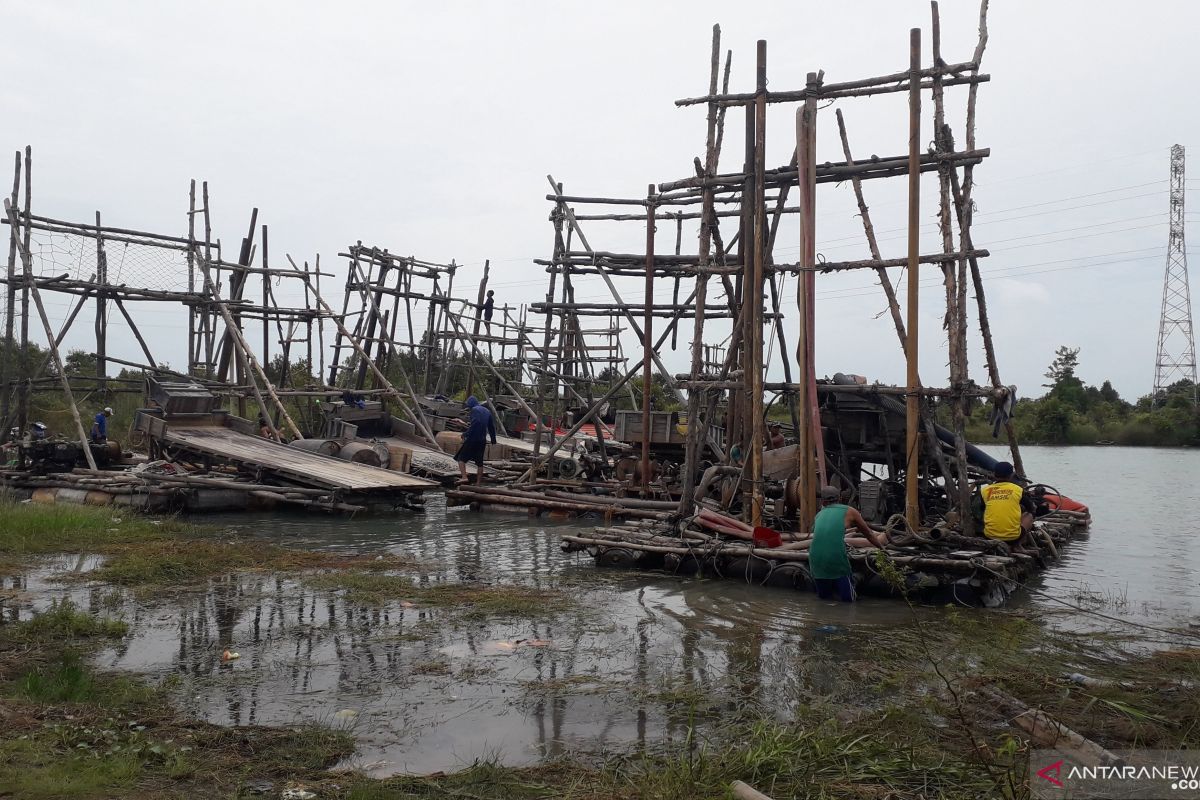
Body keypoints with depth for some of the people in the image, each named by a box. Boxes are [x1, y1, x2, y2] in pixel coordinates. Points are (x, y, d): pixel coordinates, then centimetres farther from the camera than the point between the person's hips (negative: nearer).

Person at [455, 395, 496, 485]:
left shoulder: (474, 409, -7)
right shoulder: (487, 411, 17)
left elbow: (475, 423, -23)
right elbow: (491, 426, 21)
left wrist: (466, 434, -22)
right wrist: (493, 440, 27)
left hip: (473, 439, -7)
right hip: (482, 440, 7)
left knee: (461, 458, -2)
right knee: (479, 462, 12)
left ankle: (464, 477, -19)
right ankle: (478, 482, 14)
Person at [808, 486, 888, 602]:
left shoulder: (819, 515, 21)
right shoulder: (850, 512, 13)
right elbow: (869, 534, 26)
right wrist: (881, 546, 46)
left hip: (816, 561, 3)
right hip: (837, 561, -3)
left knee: (824, 598, 21)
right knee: (848, 600, 11)